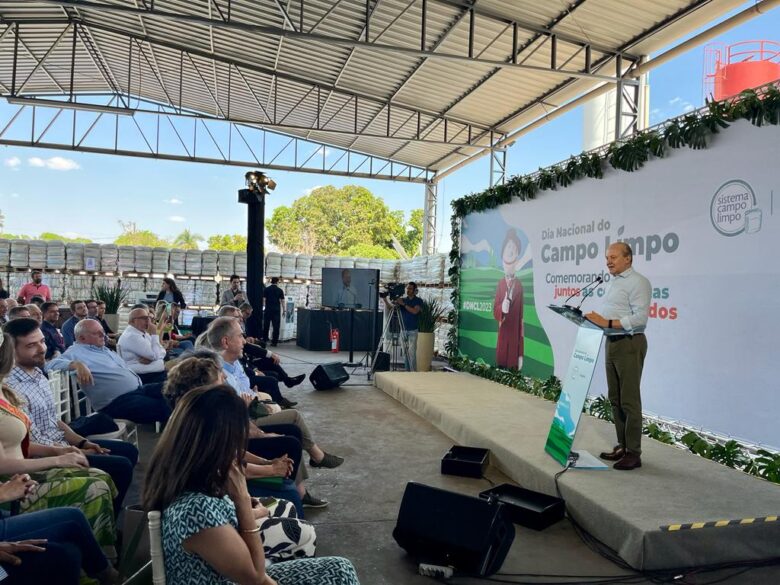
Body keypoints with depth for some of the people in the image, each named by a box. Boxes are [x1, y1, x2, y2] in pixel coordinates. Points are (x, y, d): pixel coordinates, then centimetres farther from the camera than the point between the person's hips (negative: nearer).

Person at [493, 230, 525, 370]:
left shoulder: (519, 286, -4)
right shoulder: (500, 284, 1)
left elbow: (521, 318, -3)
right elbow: (495, 312, 2)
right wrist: (502, 309, -25)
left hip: (515, 338, -1)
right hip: (502, 337, 2)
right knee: (500, 366, 6)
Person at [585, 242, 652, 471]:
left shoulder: (638, 282, -11)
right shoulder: (614, 282, 18)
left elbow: (640, 317, -20)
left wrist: (607, 323, -23)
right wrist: (596, 320, 5)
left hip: (629, 344, -9)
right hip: (611, 343, 9)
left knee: (629, 400, -5)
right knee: (615, 399, 12)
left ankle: (633, 452, 2)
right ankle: (622, 446, 21)